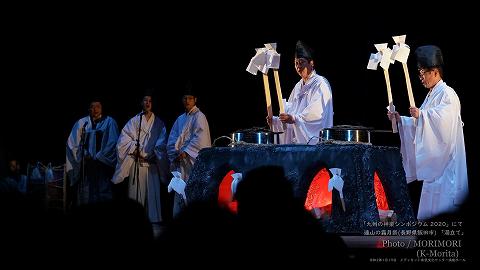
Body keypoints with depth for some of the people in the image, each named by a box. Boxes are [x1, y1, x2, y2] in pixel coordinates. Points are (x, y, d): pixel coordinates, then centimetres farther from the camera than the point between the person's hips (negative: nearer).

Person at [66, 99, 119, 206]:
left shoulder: (109, 122, 4)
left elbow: (112, 143, -4)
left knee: (102, 197, -5)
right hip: (84, 167, 2)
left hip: (102, 164, -2)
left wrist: (97, 157, -8)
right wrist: (83, 156, -6)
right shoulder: (81, 123, 10)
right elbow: (72, 143, 7)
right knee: (84, 197, -2)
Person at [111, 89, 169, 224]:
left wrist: (152, 155, -8)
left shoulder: (159, 124, 11)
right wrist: (137, 151, -9)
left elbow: (161, 146, 6)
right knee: (136, 195, -3)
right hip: (136, 164, -1)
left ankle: (154, 220, -3)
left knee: (153, 194, -4)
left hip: (152, 165, 1)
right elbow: (124, 140, 0)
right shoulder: (134, 121, 7)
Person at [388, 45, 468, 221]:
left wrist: (420, 114, -25)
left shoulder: (447, 94, -10)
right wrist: (400, 120, 11)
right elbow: (419, 125, 21)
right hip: (433, 158, 9)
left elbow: (443, 118, -27)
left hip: (445, 157, -9)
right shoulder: (431, 95, 18)